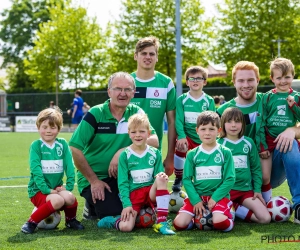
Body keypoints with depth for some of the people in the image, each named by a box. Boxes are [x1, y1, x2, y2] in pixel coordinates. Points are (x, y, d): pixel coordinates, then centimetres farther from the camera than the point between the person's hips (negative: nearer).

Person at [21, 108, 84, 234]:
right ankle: (31, 222, -13)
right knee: (57, 200, -32)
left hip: (57, 188, 4)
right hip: (38, 190, -4)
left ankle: (71, 220, 6)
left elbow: (69, 166, 2)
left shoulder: (62, 144, 5)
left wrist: (68, 186, -10)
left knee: (70, 197, -27)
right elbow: (36, 171, -13)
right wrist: (46, 190, -20)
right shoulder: (36, 146, -6)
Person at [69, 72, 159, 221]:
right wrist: (94, 181, -14)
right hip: (93, 179, -3)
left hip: (121, 175, 3)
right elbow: (75, 149, -16)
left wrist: (124, 151, -27)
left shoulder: (136, 113, -1)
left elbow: (154, 141, -15)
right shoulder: (95, 115, -11)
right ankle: (92, 206, 11)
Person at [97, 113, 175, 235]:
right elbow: (122, 183, -1)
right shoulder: (125, 155, 0)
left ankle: (162, 222, -29)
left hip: (152, 192, 2)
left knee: (161, 178, -31)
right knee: (125, 227, -26)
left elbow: (160, 174, 10)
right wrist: (126, 204, -13)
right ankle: (116, 220, 14)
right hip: (133, 194, -2)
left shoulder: (155, 153, 6)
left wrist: (162, 177, -16)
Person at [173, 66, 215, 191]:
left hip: (204, 140, 2)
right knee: (180, 147, -32)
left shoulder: (209, 101, 2)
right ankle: (178, 178, -11)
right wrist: (181, 136, -24)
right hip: (188, 137, -2)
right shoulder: (182, 100, 0)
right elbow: (179, 120, -9)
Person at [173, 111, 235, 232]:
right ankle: (197, 216, 12)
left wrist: (215, 198, -12)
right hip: (197, 196, 2)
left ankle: (227, 213, 5)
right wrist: (195, 200, -9)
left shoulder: (225, 153, 2)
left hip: (218, 196, -2)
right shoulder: (192, 155, 7)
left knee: (220, 223, -30)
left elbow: (230, 179, -3)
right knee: (179, 224, -19)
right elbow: (186, 179, 3)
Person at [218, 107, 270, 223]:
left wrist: (257, 189, 5)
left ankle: (233, 208, 3)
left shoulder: (248, 143, 9)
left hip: (246, 189, 3)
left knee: (265, 218, -15)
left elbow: (256, 168, 13)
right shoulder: (219, 144, 0)